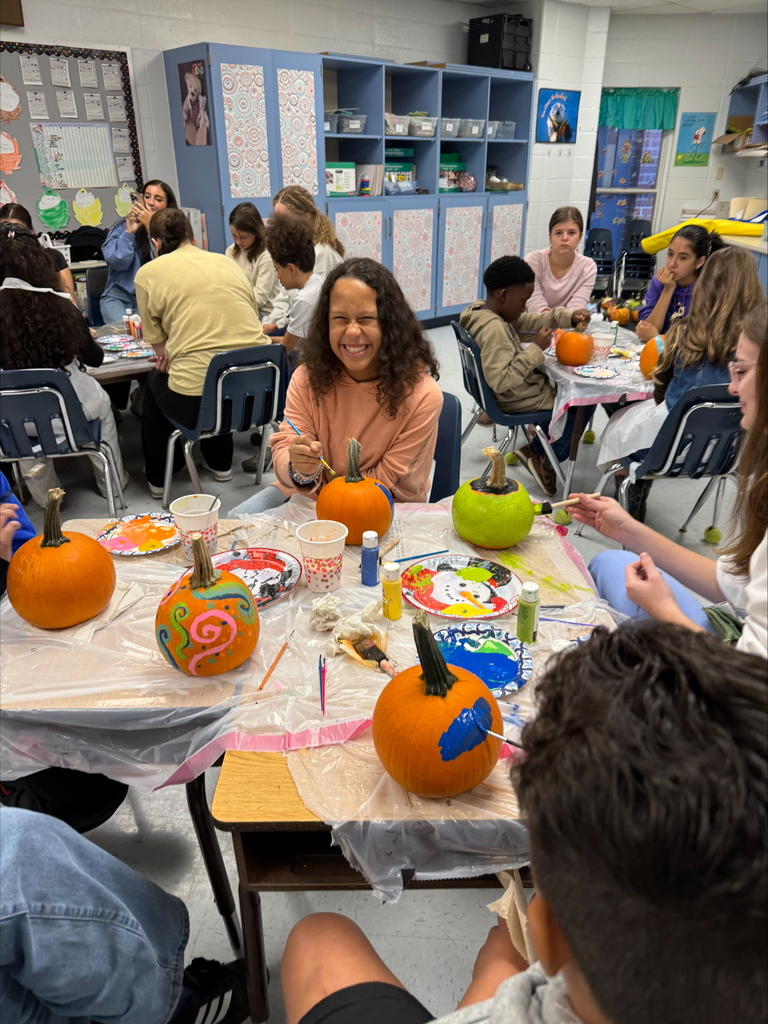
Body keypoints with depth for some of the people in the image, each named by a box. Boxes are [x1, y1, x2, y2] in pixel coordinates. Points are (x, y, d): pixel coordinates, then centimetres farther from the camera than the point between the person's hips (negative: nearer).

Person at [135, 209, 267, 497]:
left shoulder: (148, 273, 3)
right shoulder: (227, 261, 15)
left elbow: (159, 347, 5)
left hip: (197, 401, -4)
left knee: (155, 381, 30)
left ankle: (158, 478, 41)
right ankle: (220, 463, 49)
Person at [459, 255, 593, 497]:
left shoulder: (483, 312, 1)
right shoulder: (494, 329, -29)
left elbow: (530, 321, 8)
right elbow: (501, 381, -36)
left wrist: (569, 316, -3)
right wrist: (536, 349, -29)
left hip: (518, 386, 10)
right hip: (515, 399, -10)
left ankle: (540, 452, 23)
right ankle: (543, 457, 16)